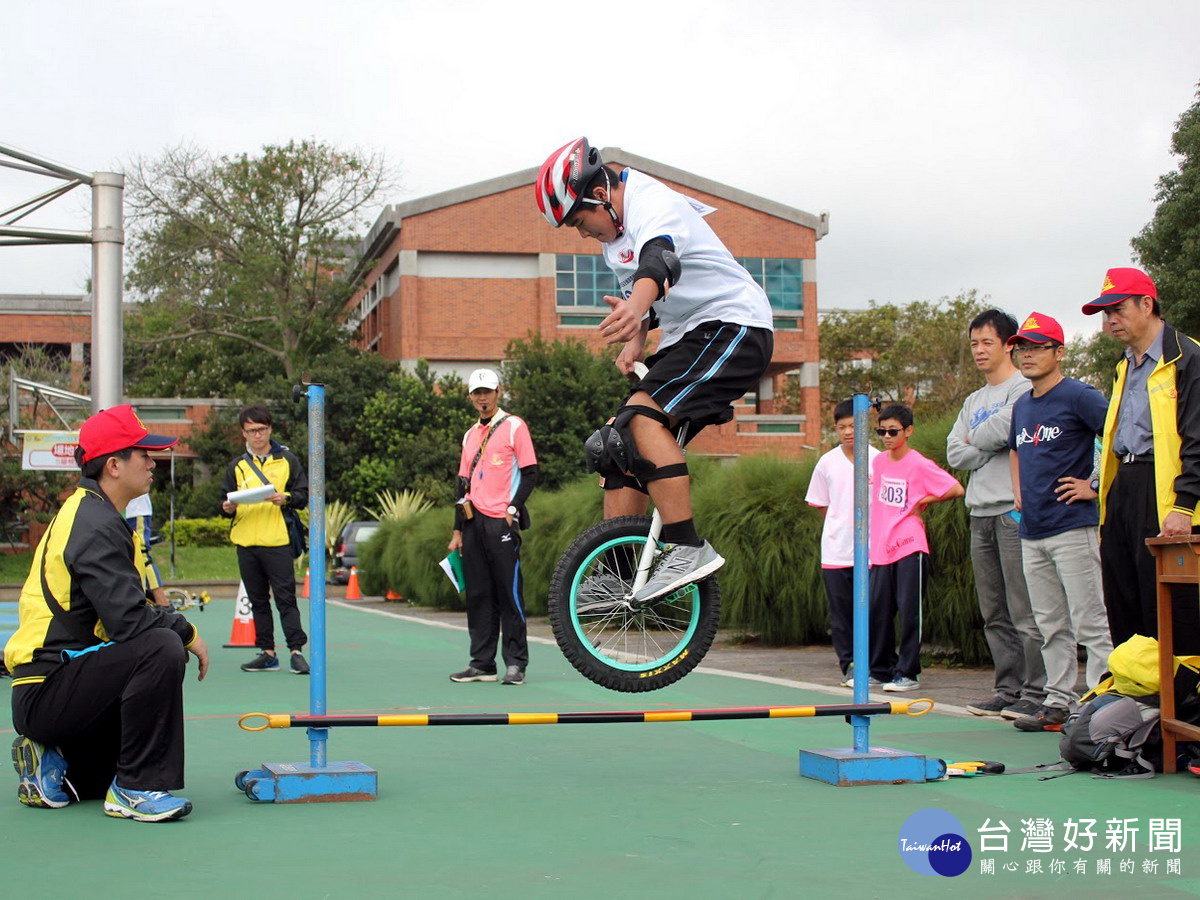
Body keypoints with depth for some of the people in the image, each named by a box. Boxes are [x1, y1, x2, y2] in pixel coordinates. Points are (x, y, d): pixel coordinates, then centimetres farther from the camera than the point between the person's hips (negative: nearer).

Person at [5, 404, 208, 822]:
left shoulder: (85, 511, 15)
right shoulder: (97, 525, -18)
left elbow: (117, 611, 16)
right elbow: (128, 621, -27)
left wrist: (168, 620, 1)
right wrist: (186, 631, -12)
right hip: (47, 693, -10)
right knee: (162, 648, -28)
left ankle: (53, 764, 15)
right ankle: (134, 788, -20)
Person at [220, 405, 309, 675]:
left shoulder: (287, 459, 7)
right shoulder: (236, 466, 14)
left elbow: (303, 495, 5)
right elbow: (225, 501, 15)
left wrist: (286, 498, -15)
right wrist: (228, 508, -7)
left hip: (277, 541, -4)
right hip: (245, 542, 4)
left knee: (285, 597, -7)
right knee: (258, 600, 7)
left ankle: (296, 650, -8)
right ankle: (267, 653, 12)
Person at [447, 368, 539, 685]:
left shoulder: (514, 426, 0)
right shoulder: (470, 435, 19)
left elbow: (530, 473, -3)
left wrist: (513, 509, -13)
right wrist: (458, 531, 15)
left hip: (501, 522, -6)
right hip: (474, 522, 6)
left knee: (509, 593, -6)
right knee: (478, 596, 6)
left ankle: (515, 663, -3)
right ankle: (482, 663, 10)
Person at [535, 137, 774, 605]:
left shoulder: (655, 206, -19)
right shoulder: (615, 233, 11)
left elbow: (658, 259, -42)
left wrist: (636, 307, -63)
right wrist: (636, 339, -1)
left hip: (734, 328, -10)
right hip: (688, 339, 10)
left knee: (643, 416, -29)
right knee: (612, 444, 3)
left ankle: (688, 549, -29)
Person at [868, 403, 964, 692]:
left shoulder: (919, 465, -8)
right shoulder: (878, 462, 11)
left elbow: (956, 490, -11)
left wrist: (923, 501, -4)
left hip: (909, 548, -6)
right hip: (880, 547, 6)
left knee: (909, 611, -4)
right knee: (877, 611, 7)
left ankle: (908, 673, 3)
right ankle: (881, 669, 18)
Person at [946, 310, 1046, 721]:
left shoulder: (1024, 388, -2)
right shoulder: (972, 402, 22)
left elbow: (1004, 428, -19)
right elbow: (955, 453, 13)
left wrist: (975, 438, 2)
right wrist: (991, 449, -4)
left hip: (1014, 509, -8)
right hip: (980, 513, 8)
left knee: (1024, 609, -9)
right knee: (994, 613, 8)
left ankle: (1036, 691, -7)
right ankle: (1007, 688, 13)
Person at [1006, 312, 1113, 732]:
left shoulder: (1078, 396, -7)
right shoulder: (1022, 406, 17)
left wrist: (1097, 487, -13)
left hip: (1074, 528, -8)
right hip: (1031, 531, 8)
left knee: (1090, 622, -8)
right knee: (1051, 626, 11)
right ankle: (1058, 701, 16)